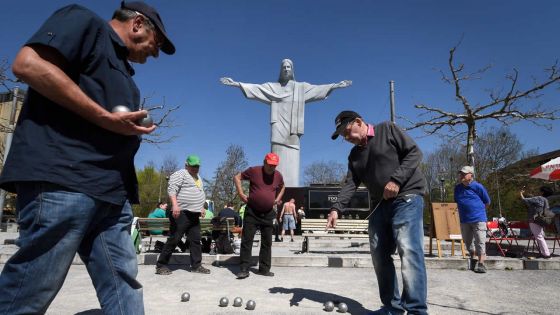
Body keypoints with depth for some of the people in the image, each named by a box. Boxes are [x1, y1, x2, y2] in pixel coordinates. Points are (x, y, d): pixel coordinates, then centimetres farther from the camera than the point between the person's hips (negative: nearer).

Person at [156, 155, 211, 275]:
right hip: (182, 213, -8)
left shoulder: (198, 177, 22)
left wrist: (201, 207, 24)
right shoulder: (180, 174, -5)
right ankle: (161, 265, 6)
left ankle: (196, 265, 13)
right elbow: (171, 189, -17)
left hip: (194, 214, 8)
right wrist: (175, 205, -29)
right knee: (174, 239, -5)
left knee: (195, 240, 7)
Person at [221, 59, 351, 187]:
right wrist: (236, 83, -5)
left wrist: (337, 85, 5)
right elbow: (255, 88, 6)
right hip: (279, 131, -1)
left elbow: (319, 89, 13)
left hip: (293, 131, 1)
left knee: (291, 165, -6)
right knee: (279, 164, -10)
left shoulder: (301, 87, 20)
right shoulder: (272, 87, 16)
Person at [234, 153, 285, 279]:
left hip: (268, 214, 4)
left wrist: (278, 198, 9)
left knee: (267, 242, 9)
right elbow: (237, 177, 1)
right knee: (246, 240, -5)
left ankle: (264, 269, 20)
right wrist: (241, 193, -9)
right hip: (252, 212, -4)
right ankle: (244, 269, 2)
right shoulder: (254, 171, -8)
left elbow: (282, 187, 25)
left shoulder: (278, 175, 4)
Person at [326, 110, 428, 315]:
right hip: (380, 205, 7)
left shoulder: (387, 129, 1)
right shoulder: (354, 155, 16)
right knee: (379, 255, 3)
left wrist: (396, 180, -17)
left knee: (408, 252, -16)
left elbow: (414, 153, -5)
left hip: (406, 198, -6)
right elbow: (350, 183, 6)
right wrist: (337, 208, -10)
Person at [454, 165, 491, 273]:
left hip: (478, 219, -5)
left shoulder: (478, 186, -8)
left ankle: (481, 263, -2)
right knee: (468, 241, 14)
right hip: (464, 219, 5)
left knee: (480, 242, -5)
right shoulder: (457, 188, 5)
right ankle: (472, 259, 32)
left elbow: (487, 202, 4)